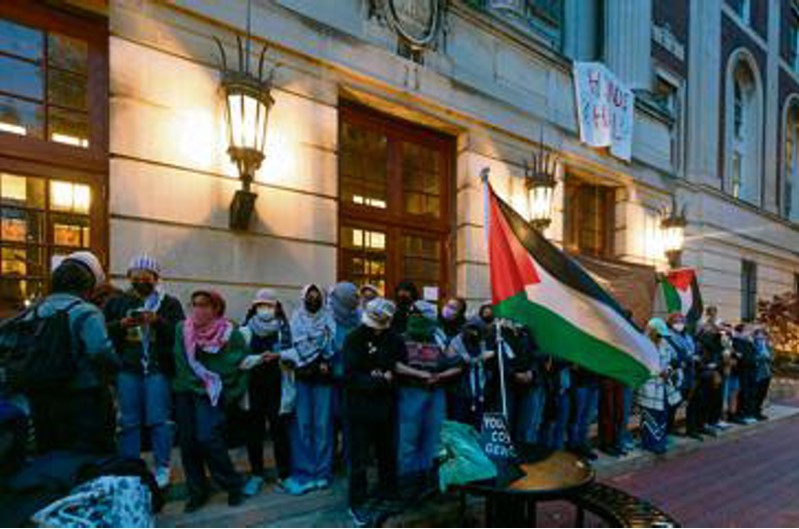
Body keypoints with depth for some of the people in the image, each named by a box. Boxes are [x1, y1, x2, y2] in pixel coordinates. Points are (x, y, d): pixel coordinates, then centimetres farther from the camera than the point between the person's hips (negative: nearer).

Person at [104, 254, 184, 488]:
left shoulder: (169, 303, 6)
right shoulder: (117, 302, 13)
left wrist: (158, 321, -17)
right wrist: (121, 324, -11)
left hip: (158, 368, -2)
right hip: (127, 368, 2)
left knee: (158, 419, 0)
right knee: (128, 421, 7)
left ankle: (162, 468, 12)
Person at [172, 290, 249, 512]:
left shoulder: (231, 334, -6)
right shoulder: (182, 329, 2)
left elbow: (242, 364, -2)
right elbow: (180, 363, 7)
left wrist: (232, 394, -4)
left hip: (212, 394, -4)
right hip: (185, 392, 4)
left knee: (208, 439, -15)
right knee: (187, 442, 4)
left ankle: (233, 486, 4)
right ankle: (196, 492, 21)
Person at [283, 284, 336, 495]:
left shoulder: (329, 319, 5)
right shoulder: (297, 319, 8)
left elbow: (332, 347, -2)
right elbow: (294, 346, -2)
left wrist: (326, 363, -16)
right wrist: (317, 363, -11)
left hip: (323, 377, -1)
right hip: (302, 376, 1)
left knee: (322, 424, 2)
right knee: (302, 424, 1)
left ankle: (322, 471, 12)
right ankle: (303, 471, 10)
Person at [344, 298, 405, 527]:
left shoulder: (393, 338, -2)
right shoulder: (354, 339, -14)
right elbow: (351, 377, -19)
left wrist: (389, 375, -14)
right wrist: (381, 380, -18)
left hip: (385, 406, 4)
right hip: (360, 407, -4)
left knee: (388, 454, 19)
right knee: (360, 458, 4)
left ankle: (387, 493, 38)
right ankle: (356, 503, 19)